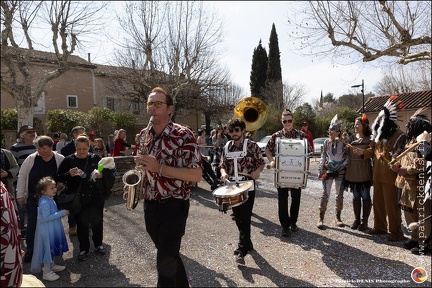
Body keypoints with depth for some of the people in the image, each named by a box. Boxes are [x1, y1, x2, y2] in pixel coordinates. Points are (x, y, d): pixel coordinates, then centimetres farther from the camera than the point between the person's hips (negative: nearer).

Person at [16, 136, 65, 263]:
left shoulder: (60, 159, -10)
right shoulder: (31, 159, -8)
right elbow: (22, 176, 0)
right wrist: (20, 194, 1)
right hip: (33, 198, 0)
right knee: (32, 224, 5)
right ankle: (30, 250, 22)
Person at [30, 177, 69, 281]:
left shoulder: (50, 199, 6)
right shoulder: (44, 203, -25)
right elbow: (46, 217, -30)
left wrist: (61, 213, 5)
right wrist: (62, 213, -28)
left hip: (52, 229, 10)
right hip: (47, 230, -10)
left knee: (52, 248, 22)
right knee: (48, 248, 2)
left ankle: (52, 266, 39)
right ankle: (47, 272, 15)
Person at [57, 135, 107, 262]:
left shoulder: (96, 158, 0)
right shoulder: (68, 160, -2)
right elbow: (59, 178, -3)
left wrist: (101, 175, -15)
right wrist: (69, 174, -22)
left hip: (96, 197, 1)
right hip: (78, 199, 0)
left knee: (97, 221, 12)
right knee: (81, 224, 9)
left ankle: (98, 244, 34)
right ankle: (84, 249, 27)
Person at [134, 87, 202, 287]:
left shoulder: (183, 136, -16)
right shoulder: (143, 135, 5)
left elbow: (196, 175, -21)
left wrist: (160, 167, -28)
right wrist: (140, 166, -2)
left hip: (173, 206, -7)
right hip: (150, 205, 7)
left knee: (165, 262, 0)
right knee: (168, 255, 22)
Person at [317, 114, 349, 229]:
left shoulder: (344, 142, -3)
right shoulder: (326, 142, 3)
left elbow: (347, 156, 1)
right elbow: (323, 156, 6)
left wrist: (342, 166, -10)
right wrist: (320, 170, 3)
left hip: (340, 171, 0)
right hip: (328, 170, 0)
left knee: (340, 195, 9)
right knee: (325, 194, -3)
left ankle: (338, 217, 24)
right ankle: (321, 218, 3)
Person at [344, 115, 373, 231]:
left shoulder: (368, 140, -3)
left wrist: (362, 153, -18)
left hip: (364, 171, -4)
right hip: (353, 170, 4)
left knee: (365, 196, 5)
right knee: (355, 196, 11)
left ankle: (364, 221, 14)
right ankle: (356, 219, 22)